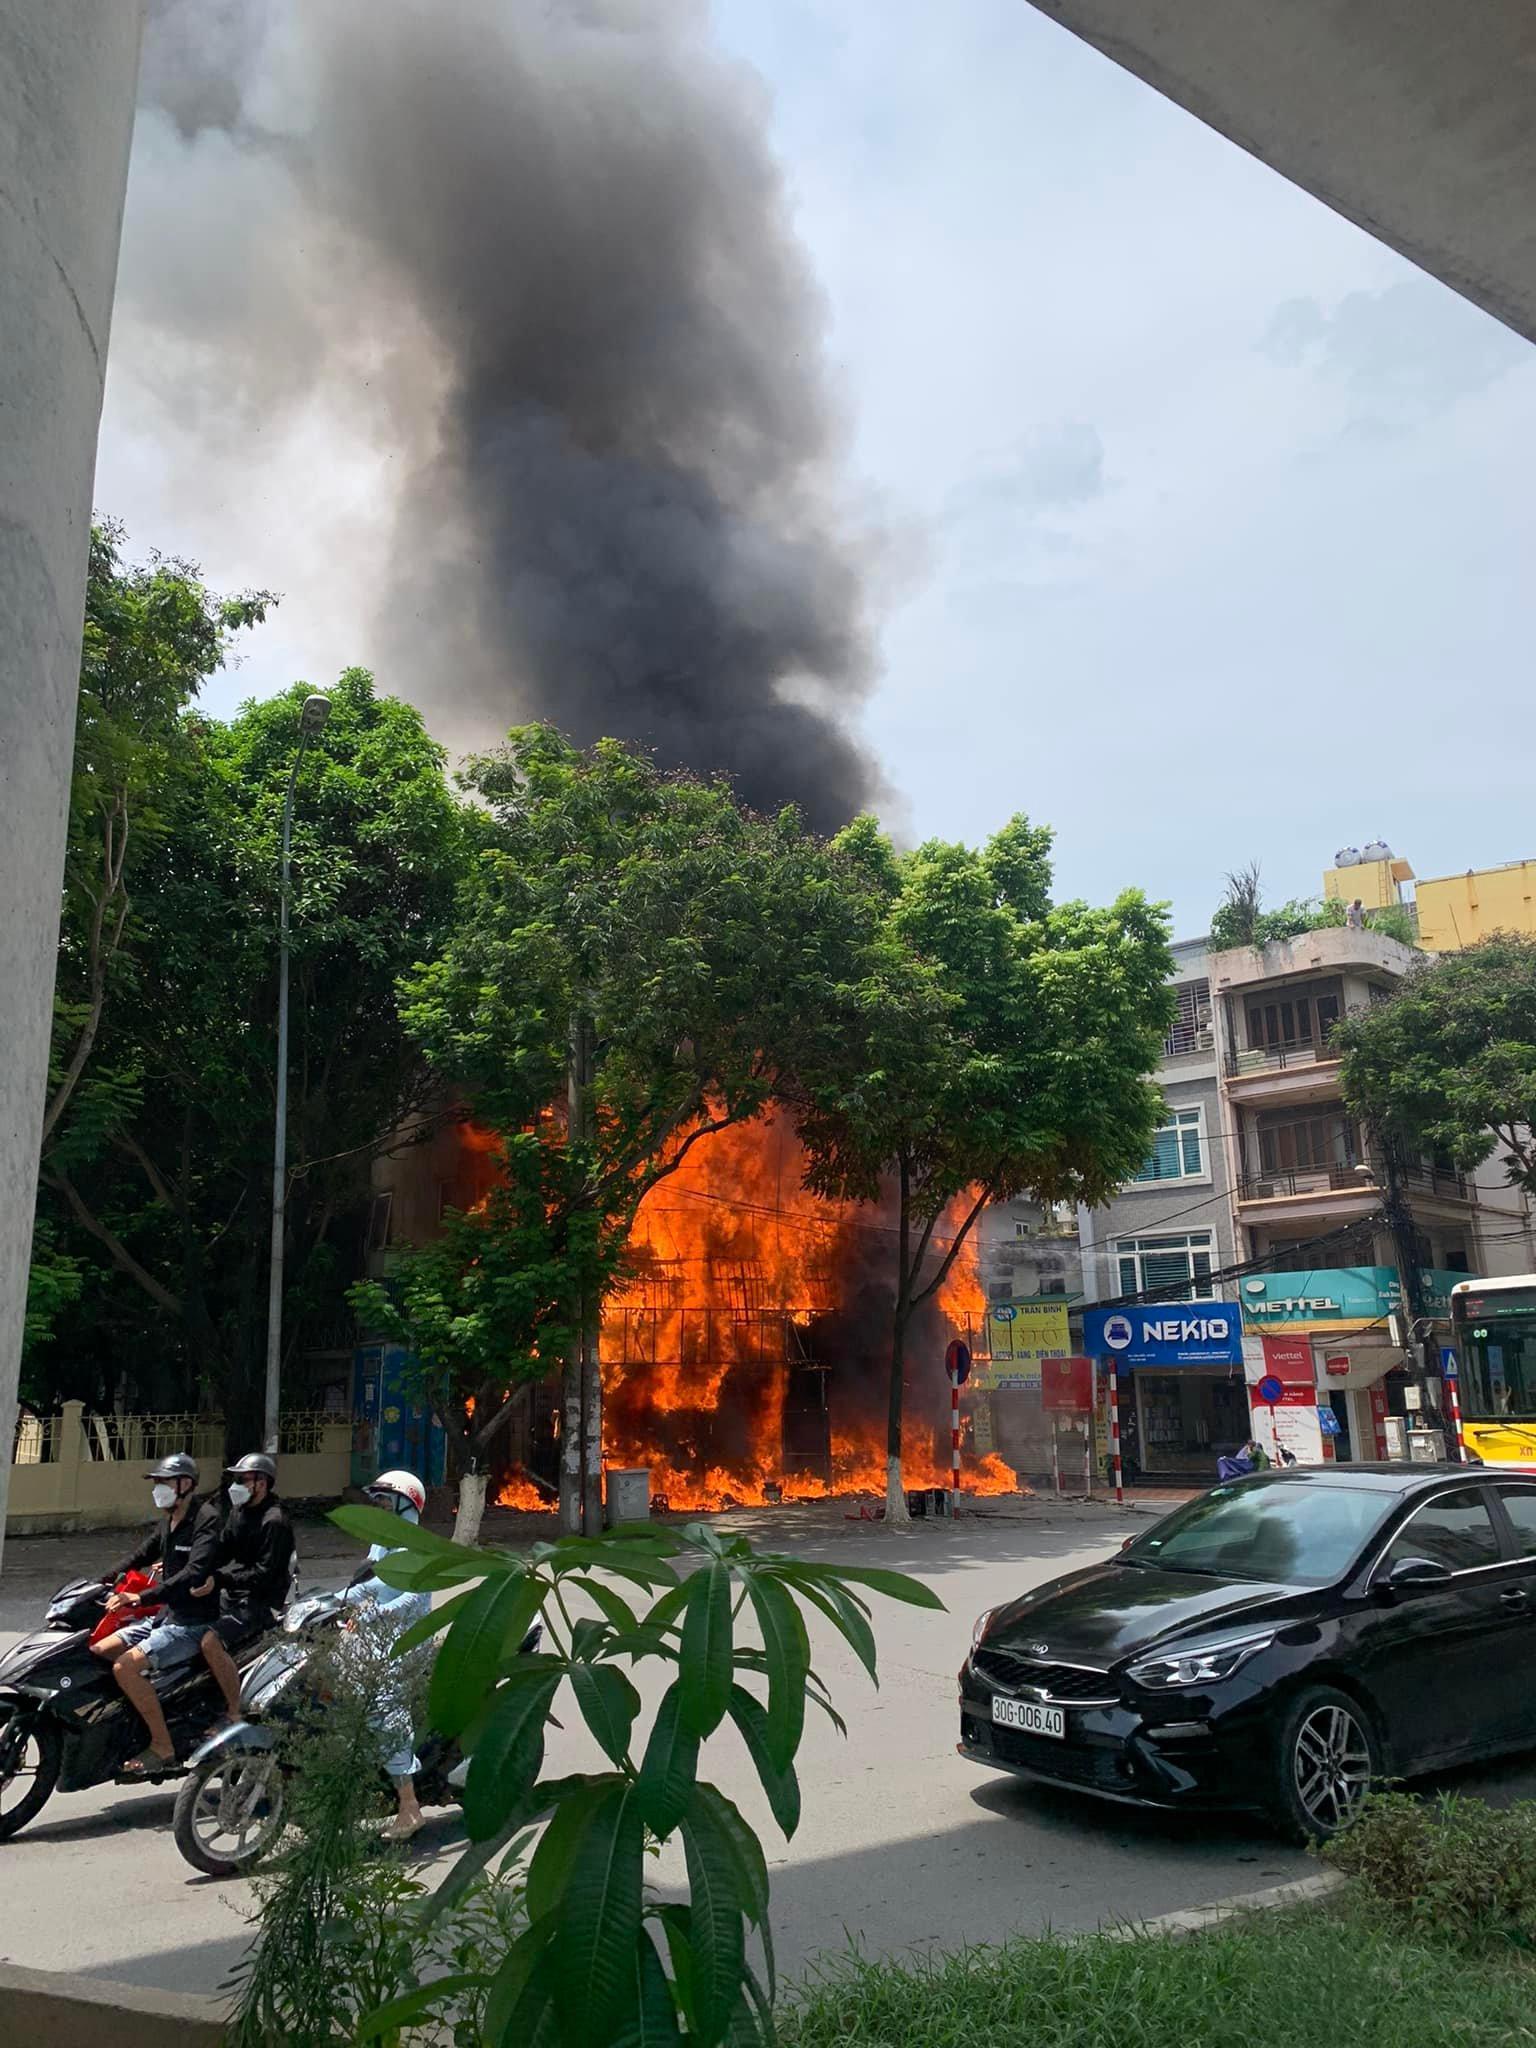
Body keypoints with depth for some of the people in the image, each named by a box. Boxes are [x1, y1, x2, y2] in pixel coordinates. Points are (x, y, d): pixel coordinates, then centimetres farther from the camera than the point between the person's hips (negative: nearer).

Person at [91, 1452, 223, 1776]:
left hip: (193, 1623, -9)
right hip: (166, 1615, 9)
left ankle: (163, 1748, -14)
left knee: (126, 1667, -23)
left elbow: (195, 1573, -28)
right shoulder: (170, 1522, 13)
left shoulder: (207, 1519, -16)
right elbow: (141, 1556, 25)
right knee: (96, 1652, -1)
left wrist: (140, 1598, -34)